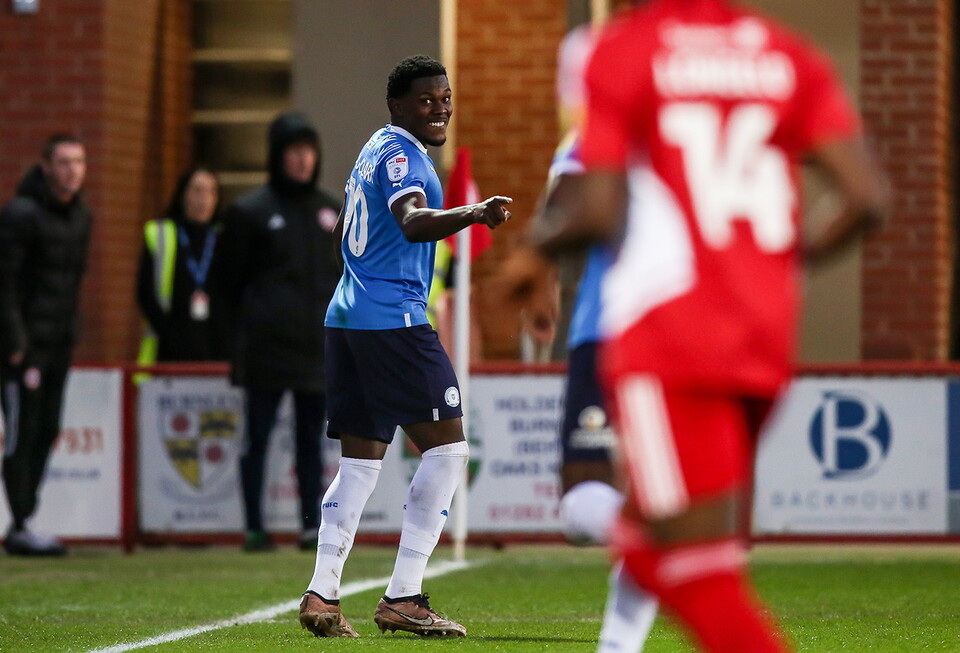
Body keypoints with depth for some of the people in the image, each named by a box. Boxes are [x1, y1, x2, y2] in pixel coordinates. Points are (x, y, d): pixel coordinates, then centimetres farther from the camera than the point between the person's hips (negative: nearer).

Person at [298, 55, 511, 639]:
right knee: (447, 446, -7)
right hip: (393, 318, -10)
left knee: (360, 460, 10)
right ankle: (403, 598, -11)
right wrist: (472, 214, -45)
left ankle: (322, 593, 1)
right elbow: (412, 222, -29)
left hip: (347, 316, 10)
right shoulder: (399, 152, -9)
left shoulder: (375, 150, 21)